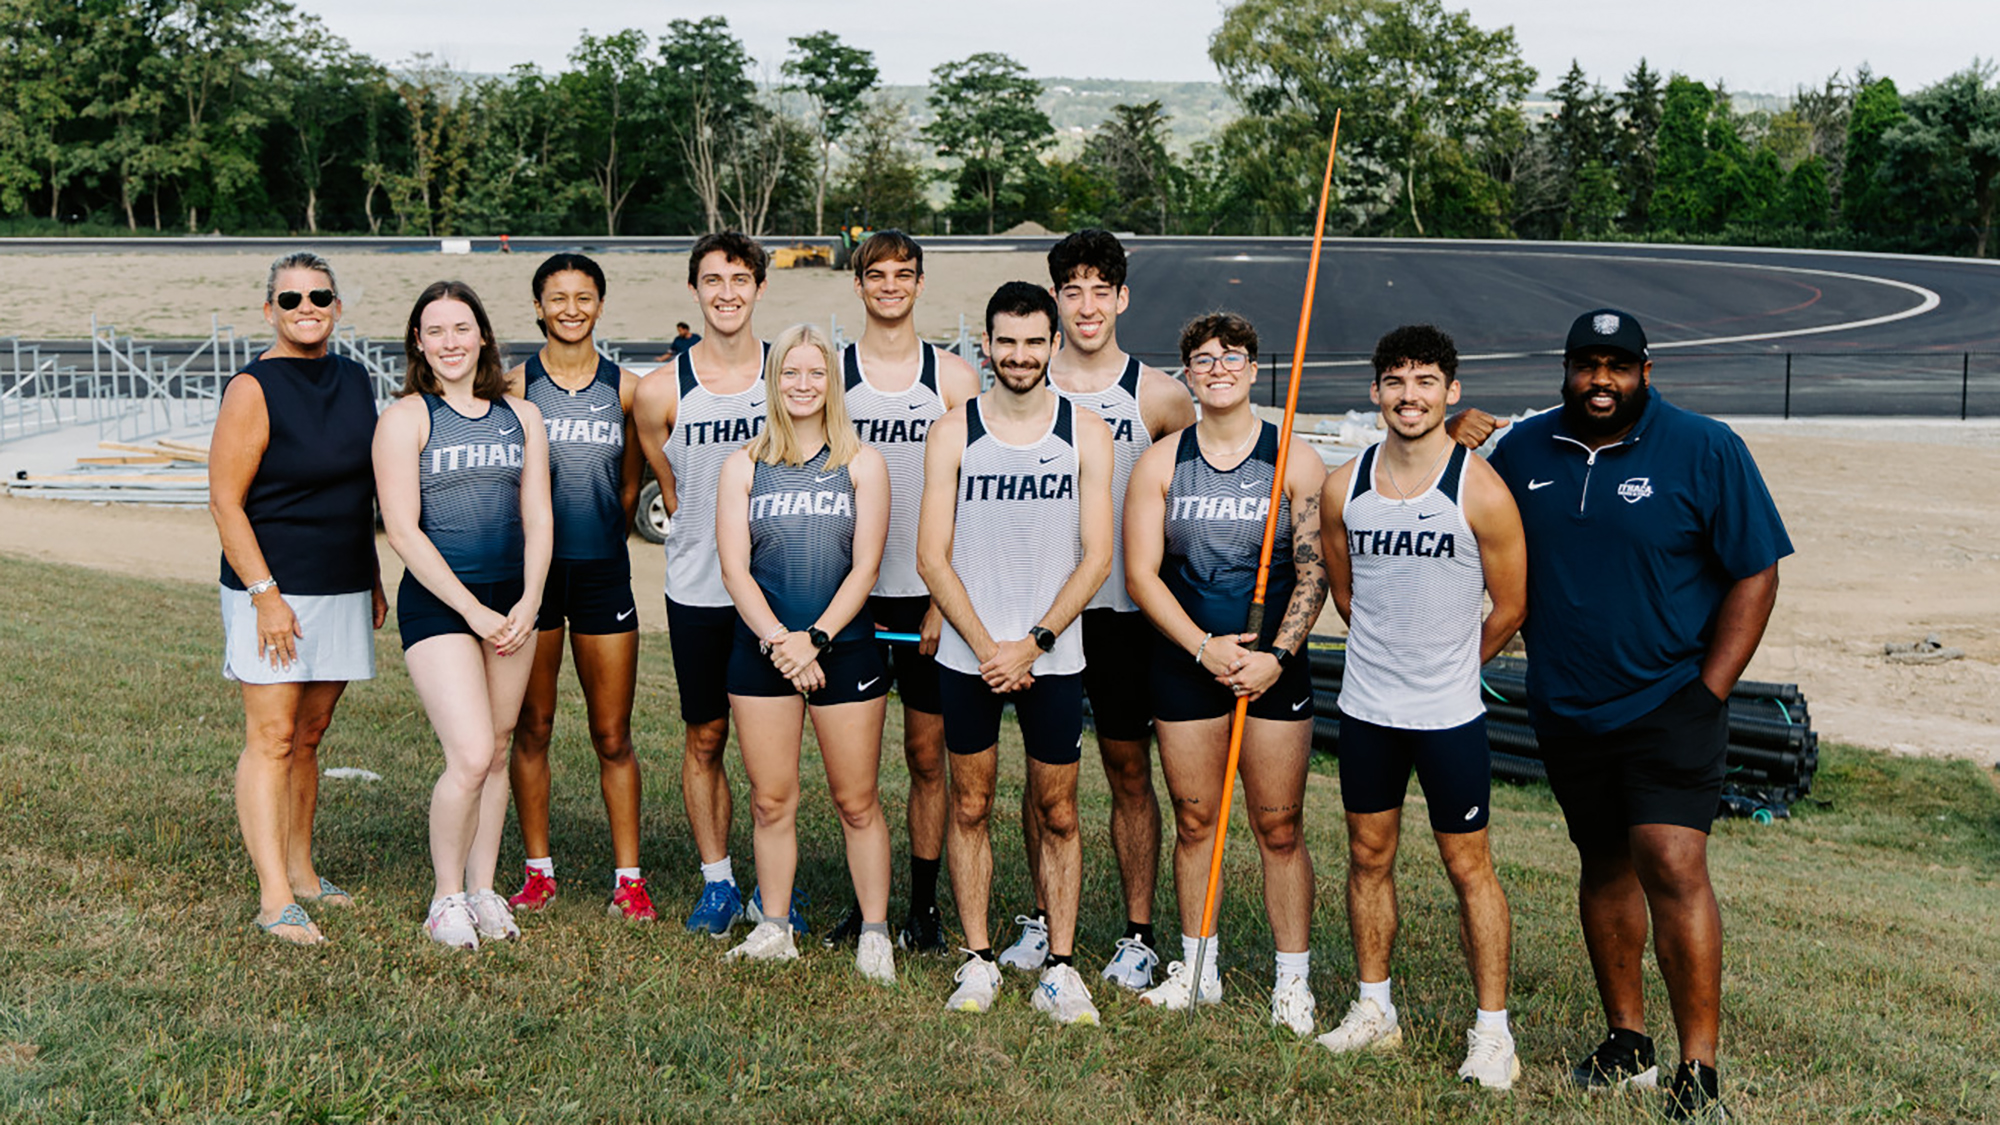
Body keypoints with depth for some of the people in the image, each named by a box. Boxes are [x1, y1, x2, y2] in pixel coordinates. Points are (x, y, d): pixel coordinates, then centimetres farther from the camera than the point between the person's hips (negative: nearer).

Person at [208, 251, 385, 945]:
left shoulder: (354, 381, 11)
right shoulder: (253, 389, -9)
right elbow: (225, 502, -11)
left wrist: (373, 579, 18)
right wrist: (265, 593, -17)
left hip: (343, 589, 6)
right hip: (273, 589, -6)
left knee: (309, 737, 13)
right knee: (272, 740, -7)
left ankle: (300, 871, 23)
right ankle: (275, 899, -7)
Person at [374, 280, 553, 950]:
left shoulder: (521, 417, 9)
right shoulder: (405, 418, -4)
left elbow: (538, 518, 9)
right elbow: (403, 530, -9)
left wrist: (528, 602, -5)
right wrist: (473, 611, -12)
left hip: (513, 601, 5)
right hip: (438, 602, -5)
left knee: (497, 752, 8)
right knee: (470, 758, -13)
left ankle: (483, 890, 21)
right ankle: (446, 900, 5)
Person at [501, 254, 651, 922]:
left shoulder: (625, 389, 6)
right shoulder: (515, 386, 1)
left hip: (603, 572, 1)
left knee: (613, 737, 3)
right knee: (531, 728, 7)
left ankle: (628, 878, 11)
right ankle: (538, 871, 19)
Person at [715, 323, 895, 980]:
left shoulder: (862, 464, 4)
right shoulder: (744, 467, 6)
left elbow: (865, 567, -2)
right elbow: (734, 569, 0)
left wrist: (814, 638, -13)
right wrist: (778, 641, -13)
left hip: (844, 648, -1)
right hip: (760, 651, 1)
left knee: (857, 801, 2)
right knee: (771, 801, 5)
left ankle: (874, 933, 12)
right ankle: (774, 930, 18)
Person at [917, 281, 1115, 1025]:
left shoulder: (1086, 434, 1)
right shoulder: (952, 435, 1)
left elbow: (1097, 556, -2)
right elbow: (933, 559, -2)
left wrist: (1032, 643, -11)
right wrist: (987, 647, -11)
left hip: (1054, 658, 0)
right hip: (966, 656, 0)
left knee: (1057, 814, 5)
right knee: (970, 808, 7)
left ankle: (1059, 968, 14)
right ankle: (978, 960, 19)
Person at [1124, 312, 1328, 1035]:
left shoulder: (1295, 462, 1)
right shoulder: (1160, 464, 4)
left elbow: (1314, 573, -3)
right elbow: (1140, 574, 0)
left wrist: (1276, 655, -15)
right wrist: (1203, 648, -11)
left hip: (1273, 666, -1)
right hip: (1185, 663, 2)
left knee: (1279, 827, 1)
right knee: (1194, 820, 9)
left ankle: (1292, 980, 11)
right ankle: (1197, 968, 23)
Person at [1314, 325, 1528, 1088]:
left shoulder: (1482, 492, -11)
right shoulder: (1343, 488, 0)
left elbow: (1509, 607, -1)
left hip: (1450, 713, -4)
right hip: (1365, 708, 4)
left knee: (1468, 865, 3)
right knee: (1368, 856, 13)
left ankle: (1492, 1029, 13)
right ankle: (1374, 1008, 27)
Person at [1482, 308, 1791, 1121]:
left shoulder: (1705, 451, -7)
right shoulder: (1522, 451, 5)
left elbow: (1755, 573, -6)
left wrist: (1709, 693, -10)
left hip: (1669, 703, -4)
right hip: (1565, 710, 5)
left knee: (1671, 866, -15)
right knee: (1603, 866, 13)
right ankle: (1627, 1043, 27)